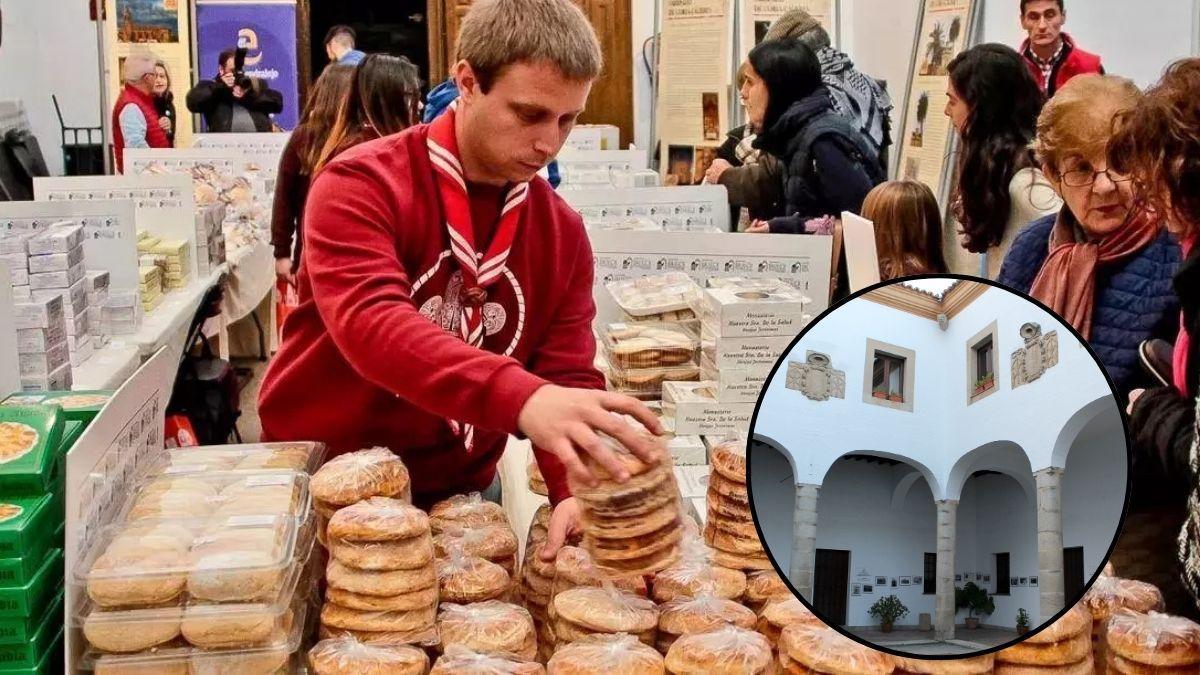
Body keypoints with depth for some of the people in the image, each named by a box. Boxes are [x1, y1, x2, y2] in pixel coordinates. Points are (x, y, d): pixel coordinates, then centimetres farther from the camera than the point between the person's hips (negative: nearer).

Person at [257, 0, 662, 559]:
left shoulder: (564, 233, -2)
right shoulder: (360, 185, -17)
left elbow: (566, 378, -7)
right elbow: (371, 325, -34)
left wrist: (575, 489, -30)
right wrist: (521, 398, -50)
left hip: (461, 493, 4)